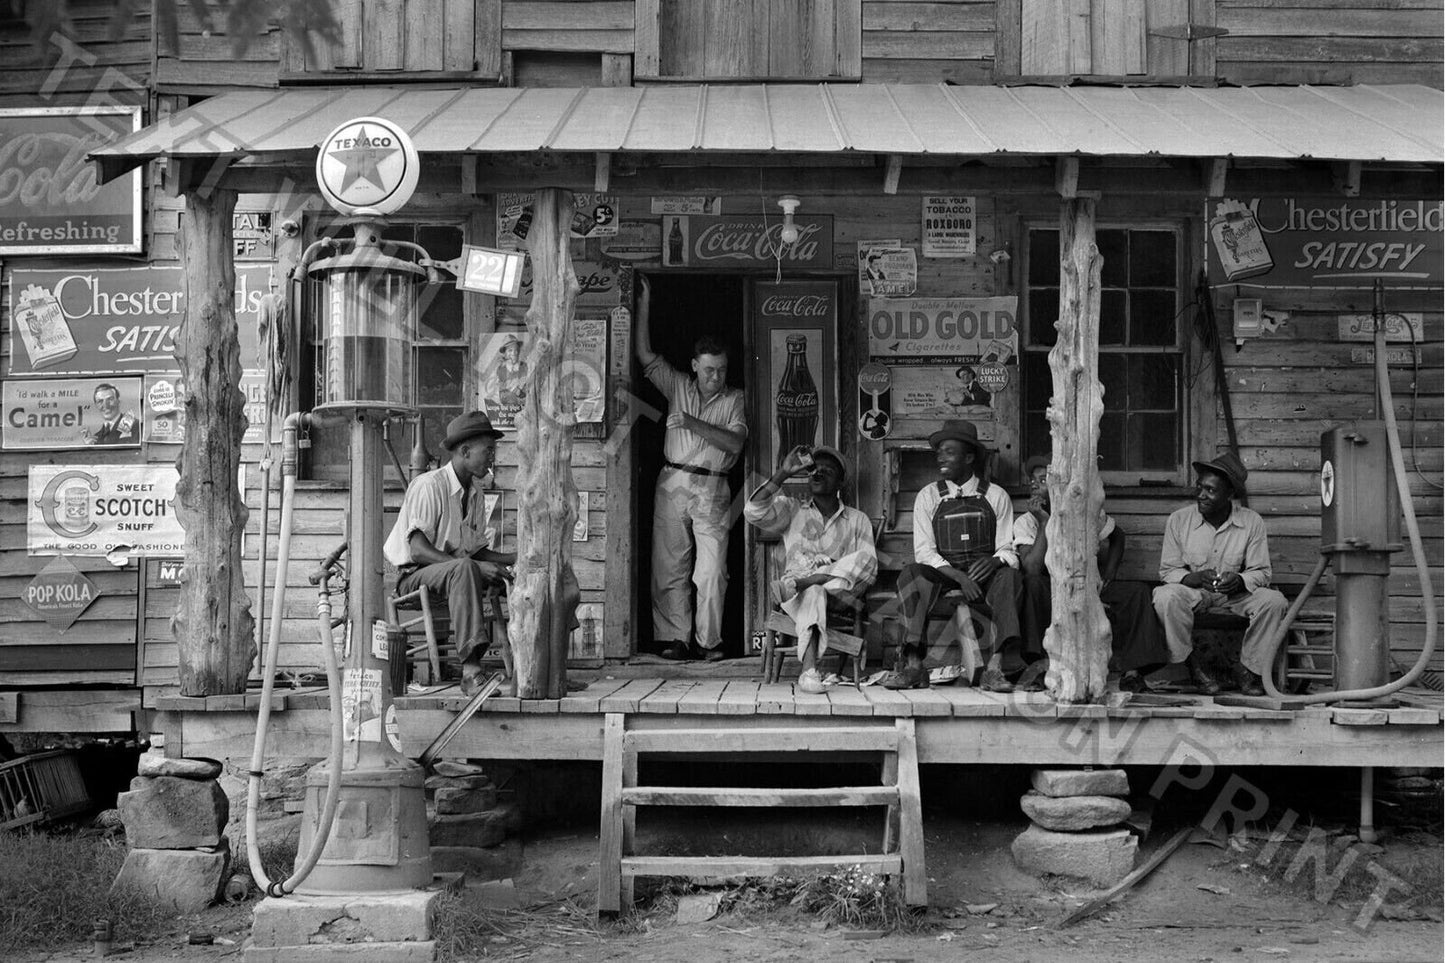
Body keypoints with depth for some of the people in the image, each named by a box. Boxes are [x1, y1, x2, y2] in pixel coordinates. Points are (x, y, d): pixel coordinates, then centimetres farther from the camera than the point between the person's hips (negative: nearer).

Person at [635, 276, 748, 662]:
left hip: (711, 490, -2)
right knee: (669, 567, 0)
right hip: (672, 484, 2)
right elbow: (645, 355, 5)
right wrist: (643, 305, 1)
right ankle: (674, 639, 5)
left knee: (712, 572, -7)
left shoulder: (735, 399, 6)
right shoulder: (678, 386, 11)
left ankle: (708, 641, 0)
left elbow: (735, 443, -7)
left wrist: (693, 424, -14)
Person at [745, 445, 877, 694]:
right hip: (798, 598, -1)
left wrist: (835, 571, -16)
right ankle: (809, 670, -53)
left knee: (861, 561, -29)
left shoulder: (857, 520, 18)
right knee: (813, 593, -39)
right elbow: (753, 512, -2)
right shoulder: (791, 510, 18)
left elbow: (867, 566, 4)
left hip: (840, 593, 1)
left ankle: (797, 584, -33)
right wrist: (783, 474, -7)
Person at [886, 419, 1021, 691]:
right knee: (911, 573, -30)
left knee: (1008, 575, -32)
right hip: (941, 574, 1)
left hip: (984, 576, 0)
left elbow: (1008, 551, 4)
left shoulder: (996, 496, 7)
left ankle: (994, 667, -37)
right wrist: (959, 577, -18)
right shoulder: (928, 497, 8)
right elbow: (924, 551, -1)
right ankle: (914, 666, -36)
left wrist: (995, 560, -22)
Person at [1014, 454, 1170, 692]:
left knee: (1137, 591, -19)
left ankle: (1131, 671, -25)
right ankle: (1043, 661, -36)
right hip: (1048, 600, -3)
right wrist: (1044, 523, -22)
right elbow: (1032, 570, -21)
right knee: (1031, 584, -34)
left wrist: (1110, 568, 6)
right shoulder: (1025, 523, -5)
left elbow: (1116, 536, 24)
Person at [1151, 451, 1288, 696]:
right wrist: (1196, 578, -25)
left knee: (1274, 601, -27)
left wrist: (1239, 581, -27)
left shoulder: (1252, 522, -5)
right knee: (1165, 597, -34)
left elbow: (1261, 572, -4)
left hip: (1236, 594, 1)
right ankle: (1193, 666, -17)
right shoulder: (1179, 520, -5)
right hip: (1193, 593, -1)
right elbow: (1167, 571, -4)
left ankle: (1247, 667, -8)